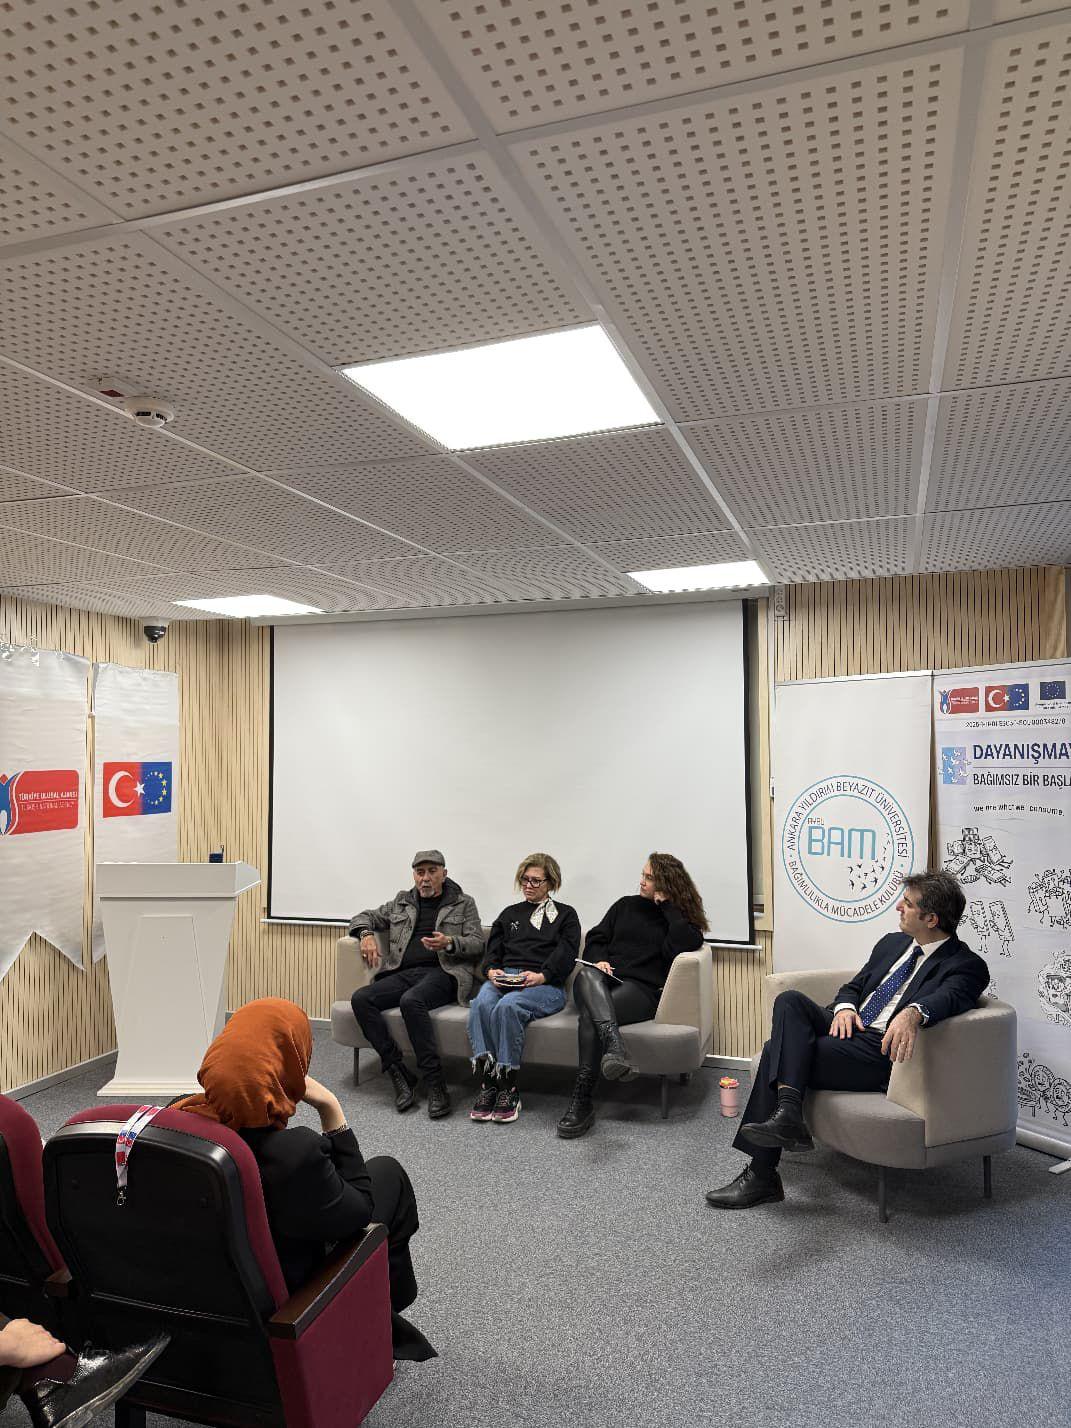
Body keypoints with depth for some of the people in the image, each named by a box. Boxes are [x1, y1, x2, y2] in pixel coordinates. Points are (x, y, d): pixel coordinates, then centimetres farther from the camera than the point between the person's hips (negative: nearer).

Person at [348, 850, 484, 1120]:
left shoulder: (463, 904, 14)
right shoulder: (402, 902, 23)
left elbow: (478, 944, 6)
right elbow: (363, 917, 26)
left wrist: (450, 943, -15)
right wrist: (366, 935, 2)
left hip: (442, 973, -4)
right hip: (402, 973, 5)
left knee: (411, 1000, -37)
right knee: (360, 999, -24)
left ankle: (435, 1083, -30)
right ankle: (399, 1074, -19)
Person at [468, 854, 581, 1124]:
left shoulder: (565, 915, 19)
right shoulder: (510, 913, 31)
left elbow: (566, 955, 3)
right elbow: (492, 950, 21)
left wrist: (542, 976, -15)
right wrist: (491, 970, -3)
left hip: (545, 984, -3)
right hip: (503, 978, 3)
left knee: (508, 1006, -37)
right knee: (481, 1003, -33)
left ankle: (509, 1089, -29)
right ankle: (487, 1084, -32)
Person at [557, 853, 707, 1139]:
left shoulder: (681, 919, 14)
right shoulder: (626, 905, 26)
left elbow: (682, 944, -10)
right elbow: (595, 938, 22)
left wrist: (666, 904, -1)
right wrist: (598, 959, -1)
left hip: (642, 989, -3)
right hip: (603, 981, 3)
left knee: (590, 1014, -35)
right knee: (587, 974, -36)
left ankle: (583, 1102, -36)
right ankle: (614, 1044, -57)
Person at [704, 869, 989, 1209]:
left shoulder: (967, 965, -4)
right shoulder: (892, 942, 19)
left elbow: (948, 997, -26)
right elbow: (853, 986, 21)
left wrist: (913, 1012, -48)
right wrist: (845, 1007, -3)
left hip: (883, 1049, -7)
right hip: (849, 1027, 7)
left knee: (776, 1052, -21)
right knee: (790, 1000, -22)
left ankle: (762, 1176, -13)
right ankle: (787, 1111, -35)